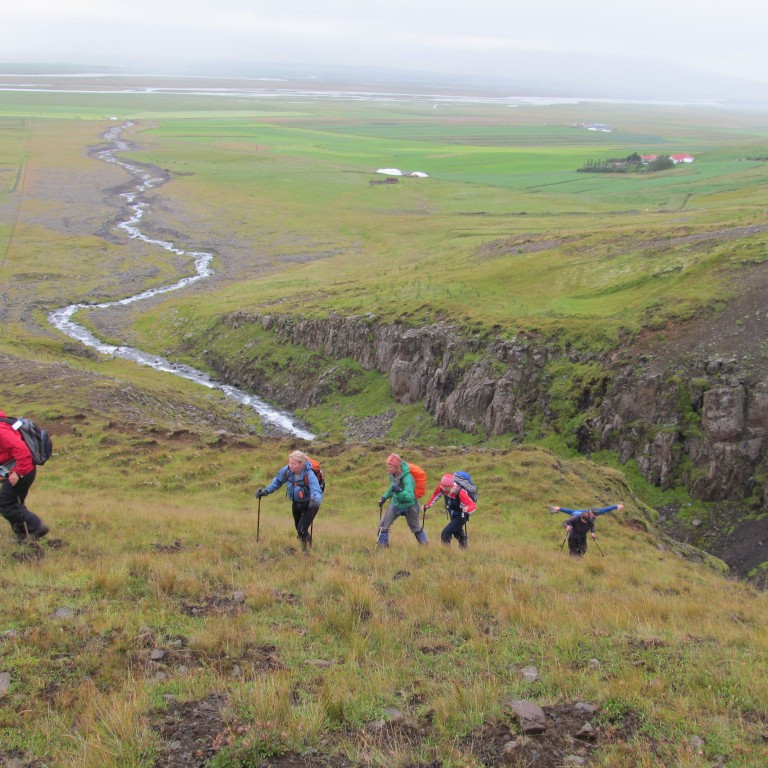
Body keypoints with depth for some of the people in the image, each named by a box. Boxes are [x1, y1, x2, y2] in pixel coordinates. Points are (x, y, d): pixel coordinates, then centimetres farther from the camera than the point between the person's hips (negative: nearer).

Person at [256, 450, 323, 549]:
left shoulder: (309, 475, -37)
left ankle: (308, 548, 13)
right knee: (298, 528, 23)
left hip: (309, 504, -6)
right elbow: (277, 481, -1)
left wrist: (316, 500, -70)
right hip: (296, 503, 6)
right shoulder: (286, 470, -22)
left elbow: (317, 491, -48)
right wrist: (266, 491, -13)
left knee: (302, 530, -17)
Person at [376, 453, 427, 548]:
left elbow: (410, 497, -44)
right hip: (396, 504, 6)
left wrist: (399, 491, -58)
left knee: (416, 528, 16)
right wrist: (385, 497, 6)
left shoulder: (407, 478, -35)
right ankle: (382, 545, 9)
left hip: (409, 507, -6)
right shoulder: (393, 475, -12)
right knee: (383, 525, -2)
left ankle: (424, 545, 37)